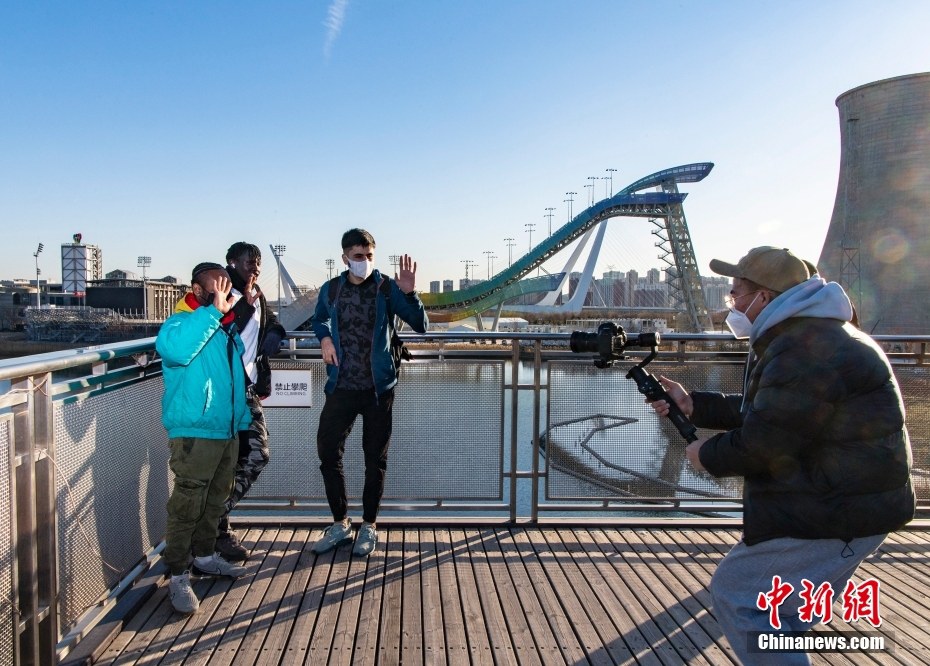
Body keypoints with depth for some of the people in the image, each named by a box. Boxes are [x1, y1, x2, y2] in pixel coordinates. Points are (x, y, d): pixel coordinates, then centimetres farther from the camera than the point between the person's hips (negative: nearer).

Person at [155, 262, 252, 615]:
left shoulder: (228, 328, 13)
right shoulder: (181, 322, -12)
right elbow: (172, 348, -36)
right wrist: (213, 310, -33)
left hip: (227, 430, 8)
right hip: (194, 433, -8)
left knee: (215, 500, 18)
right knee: (187, 505, -5)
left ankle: (205, 556, 34)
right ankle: (178, 576, 6)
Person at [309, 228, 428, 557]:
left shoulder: (387, 288, -6)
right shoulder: (331, 289, 2)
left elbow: (420, 325, -11)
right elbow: (318, 319, 22)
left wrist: (409, 293, -27)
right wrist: (324, 338, 1)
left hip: (378, 387, -2)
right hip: (341, 387, 3)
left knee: (375, 458, 7)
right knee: (327, 452, 2)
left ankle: (369, 526, 24)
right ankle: (340, 524, 21)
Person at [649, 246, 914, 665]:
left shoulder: (805, 352, -25)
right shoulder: (807, 335, 13)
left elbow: (762, 443, -24)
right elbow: (760, 412, 17)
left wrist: (707, 456, -6)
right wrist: (692, 405, 10)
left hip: (831, 516, -11)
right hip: (846, 504, 11)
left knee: (735, 594, -4)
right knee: (783, 613, 22)